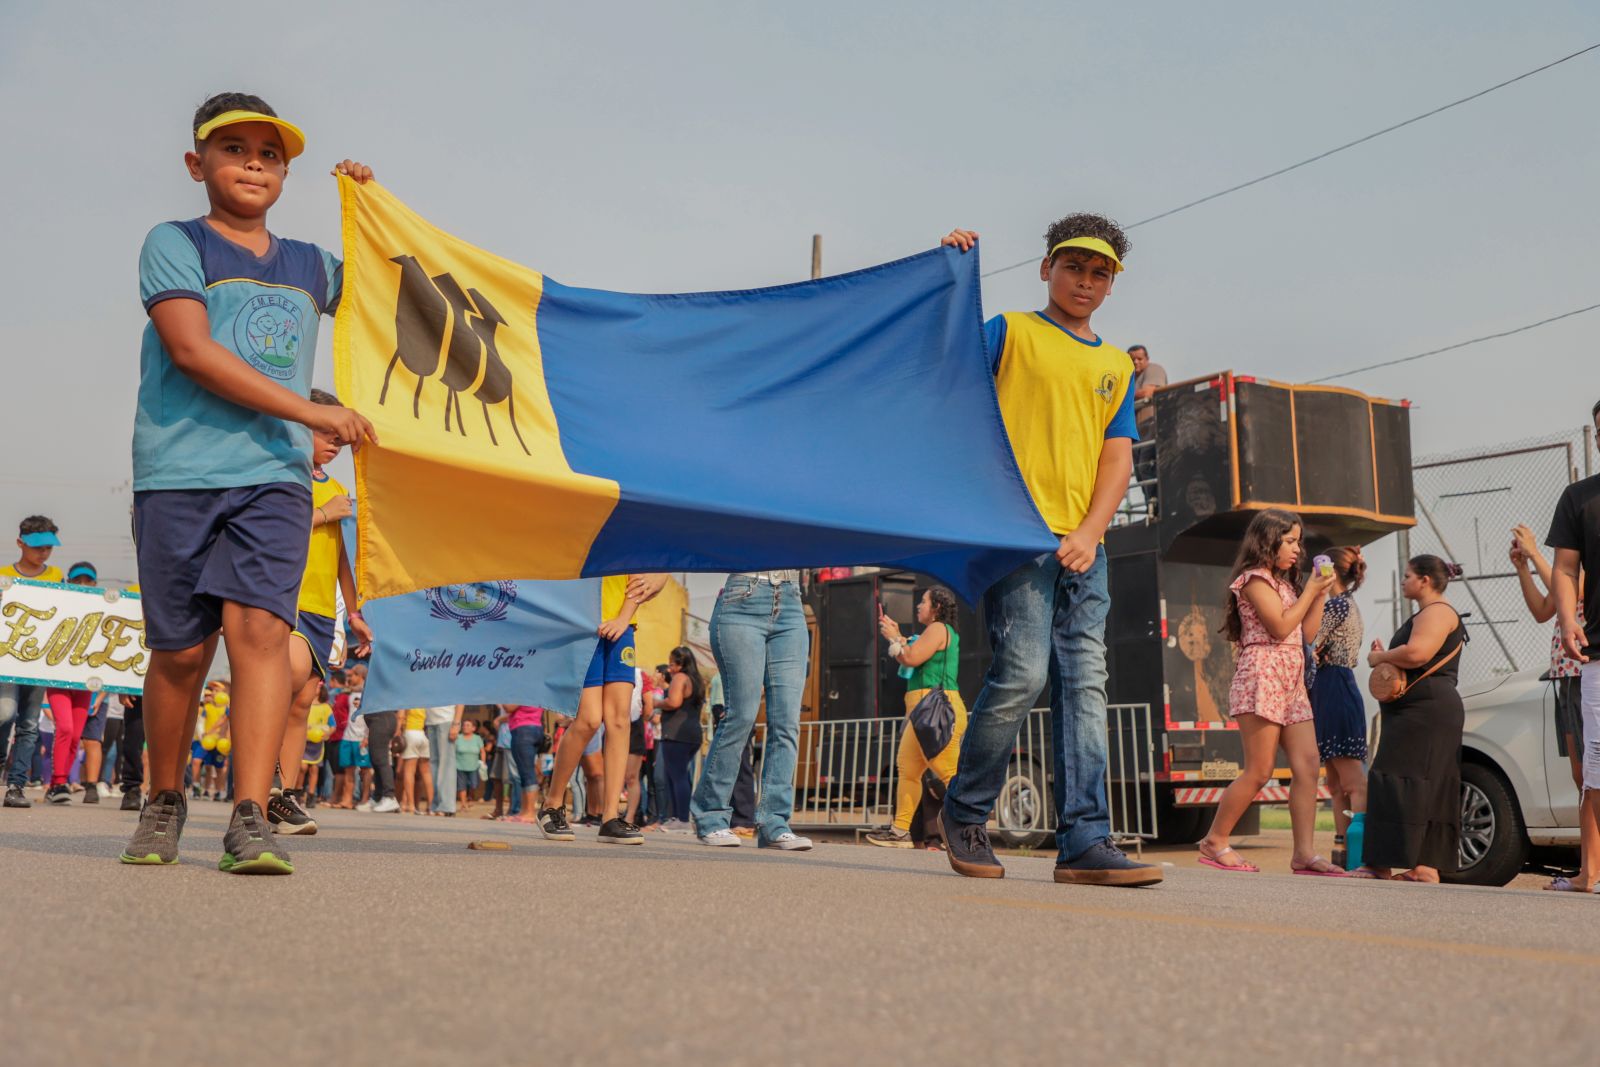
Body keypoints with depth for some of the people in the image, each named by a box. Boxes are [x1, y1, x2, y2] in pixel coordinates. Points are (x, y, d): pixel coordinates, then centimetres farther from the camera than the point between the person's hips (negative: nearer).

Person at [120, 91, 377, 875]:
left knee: (258, 627, -15)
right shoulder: (173, 244, 5)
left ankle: (251, 822, -18)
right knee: (181, 651, 2)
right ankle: (164, 803, 24)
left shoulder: (309, 266, 19)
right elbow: (191, 349, -10)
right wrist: (312, 413, -15)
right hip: (178, 472, -2)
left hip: (275, 475, 2)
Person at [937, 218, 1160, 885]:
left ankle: (1085, 841, -3)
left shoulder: (1117, 366, 21)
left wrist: (1090, 532, -4)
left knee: (1085, 682, -2)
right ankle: (964, 814, 5)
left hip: (1082, 545, 5)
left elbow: (1117, 456, 12)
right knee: (1023, 672, -14)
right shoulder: (1012, 332, 8)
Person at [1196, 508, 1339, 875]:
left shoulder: (1284, 583, 24)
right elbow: (1281, 627, -14)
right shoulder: (1254, 579, -4)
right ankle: (1214, 843, 1)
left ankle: (1303, 852, -6)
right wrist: (1310, 591, -5)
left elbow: (1307, 632, 19)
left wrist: (1321, 594, 11)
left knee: (1308, 765, -4)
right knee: (1259, 772, -9)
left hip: (1292, 682, 9)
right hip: (1262, 676, -9)